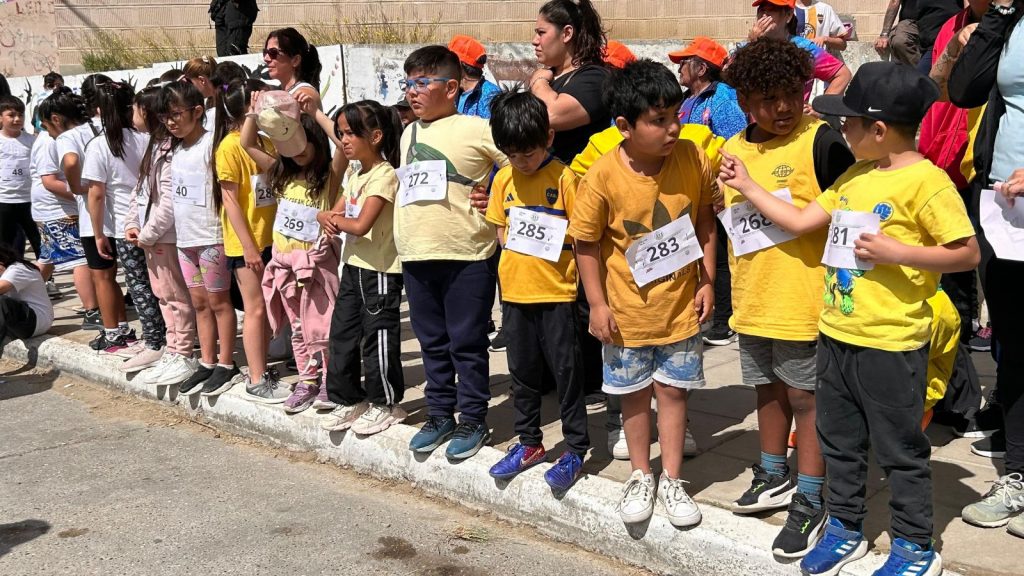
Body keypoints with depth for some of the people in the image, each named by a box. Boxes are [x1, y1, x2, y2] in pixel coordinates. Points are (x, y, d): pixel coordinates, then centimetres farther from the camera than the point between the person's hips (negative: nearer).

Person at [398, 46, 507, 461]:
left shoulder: (475, 129, -8)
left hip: (466, 256, -6)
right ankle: (440, 414, 27)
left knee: (467, 343, 3)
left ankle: (472, 419, 16)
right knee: (432, 342, 15)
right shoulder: (408, 134, 14)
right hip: (415, 256, 7)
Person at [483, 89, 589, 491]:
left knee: (565, 370, 2)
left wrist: (552, 240, -21)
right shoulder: (504, 178, 5)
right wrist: (514, 240, -2)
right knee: (523, 370, 15)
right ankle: (529, 443, 29)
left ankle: (575, 448, 13)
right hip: (515, 289, 5)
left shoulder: (564, 178, -10)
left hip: (556, 291, -5)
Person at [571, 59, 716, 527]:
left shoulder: (693, 159, -13)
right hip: (628, 310, -1)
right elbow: (586, 242, -10)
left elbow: (705, 221, 2)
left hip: (681, 305, 1)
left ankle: (671, 479, 26)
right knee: (634, 393, 14)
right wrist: (597, 304, -10)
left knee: (673, 389, 11)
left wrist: (707, 281, -1)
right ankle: (641, 476, 32)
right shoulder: (603, 176, -20)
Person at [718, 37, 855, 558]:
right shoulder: (732, 150, 6)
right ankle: (775, 476, 37)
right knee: (769, 389, 20)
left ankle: (810, 502, 13)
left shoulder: (822, 142, -12)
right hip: (752, 299, 6)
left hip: (803, 300, -6)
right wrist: (734, 279, 13)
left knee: (806, 397, 2)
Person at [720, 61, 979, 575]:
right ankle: (844, 528, 36)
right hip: (836, 334, 8)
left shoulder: (925, 181, -16)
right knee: (839, 441, 19)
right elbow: (799, 221, 10)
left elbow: (968, 253, -16)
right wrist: (747, 186, 12)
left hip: (890, 343, -8)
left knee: (900, 450, 7)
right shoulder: (853, 176, 8)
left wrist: (897, 253, -23)